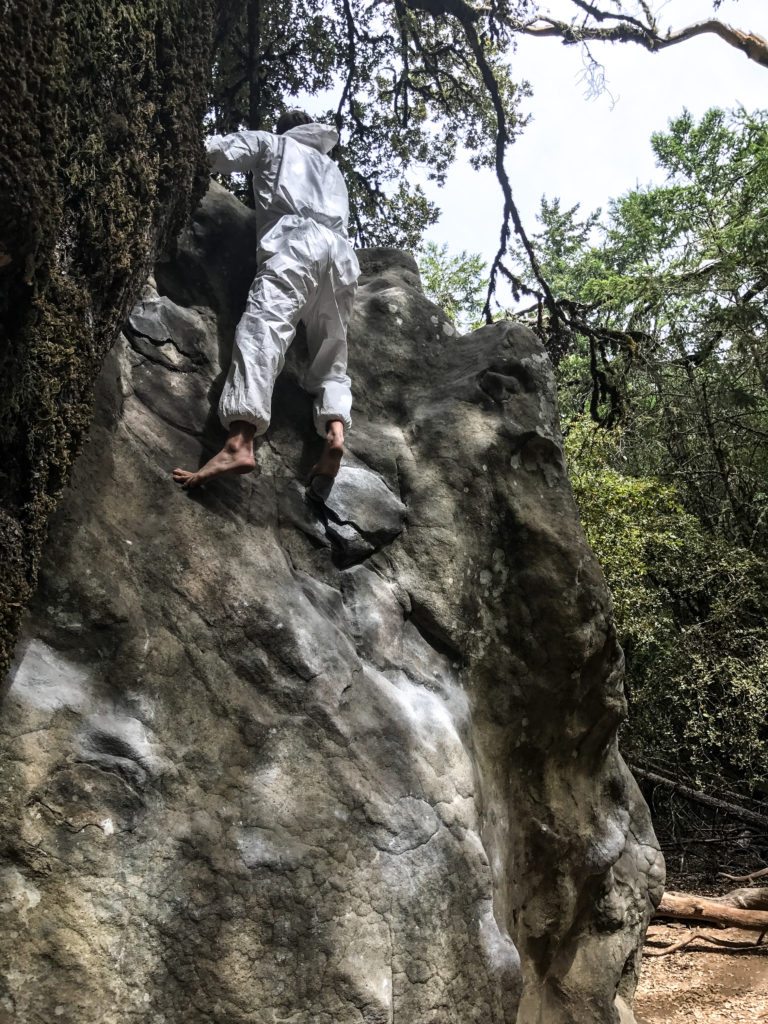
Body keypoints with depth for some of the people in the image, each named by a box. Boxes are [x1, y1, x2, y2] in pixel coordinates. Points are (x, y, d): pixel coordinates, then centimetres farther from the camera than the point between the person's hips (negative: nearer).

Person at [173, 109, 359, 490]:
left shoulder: (272, 143, 27)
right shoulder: (333, 168, 42)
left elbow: (218, 153, 15)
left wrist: (214, 148, 36)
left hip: (296, 241, -5)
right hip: (341, 253, 5)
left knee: (261, 329, -24)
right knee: (331, 358, 6)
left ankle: (239, 443, -44)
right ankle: (335, 431, -24)